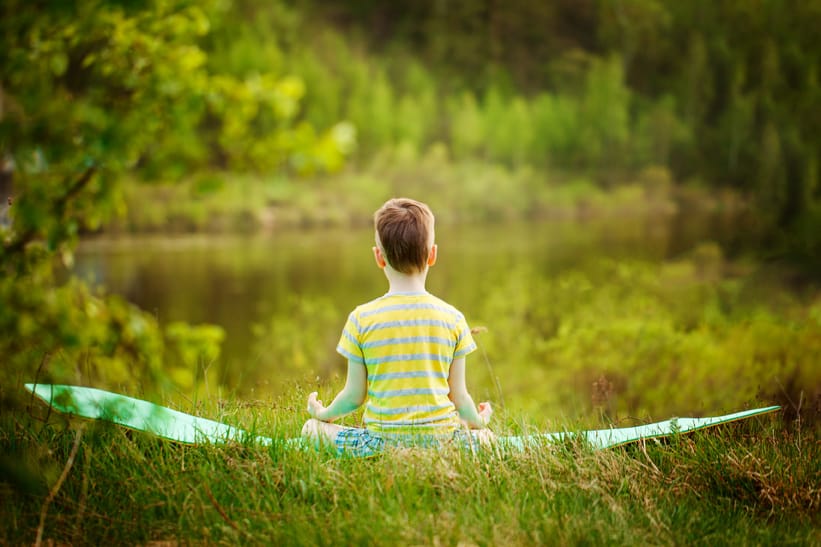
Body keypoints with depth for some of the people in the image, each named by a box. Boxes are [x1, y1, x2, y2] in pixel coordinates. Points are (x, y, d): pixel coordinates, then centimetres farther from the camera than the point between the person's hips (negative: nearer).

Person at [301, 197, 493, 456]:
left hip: (383, 440, -2)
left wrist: (324, 413, 24)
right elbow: (458, 395, 5)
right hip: (440, 436, 2)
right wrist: (479, 420, 28)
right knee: (485, 436, 30)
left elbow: (354, 396, 1)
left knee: (312, 429, 16)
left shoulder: (362, 319, -7)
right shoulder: (453, 319, -3)